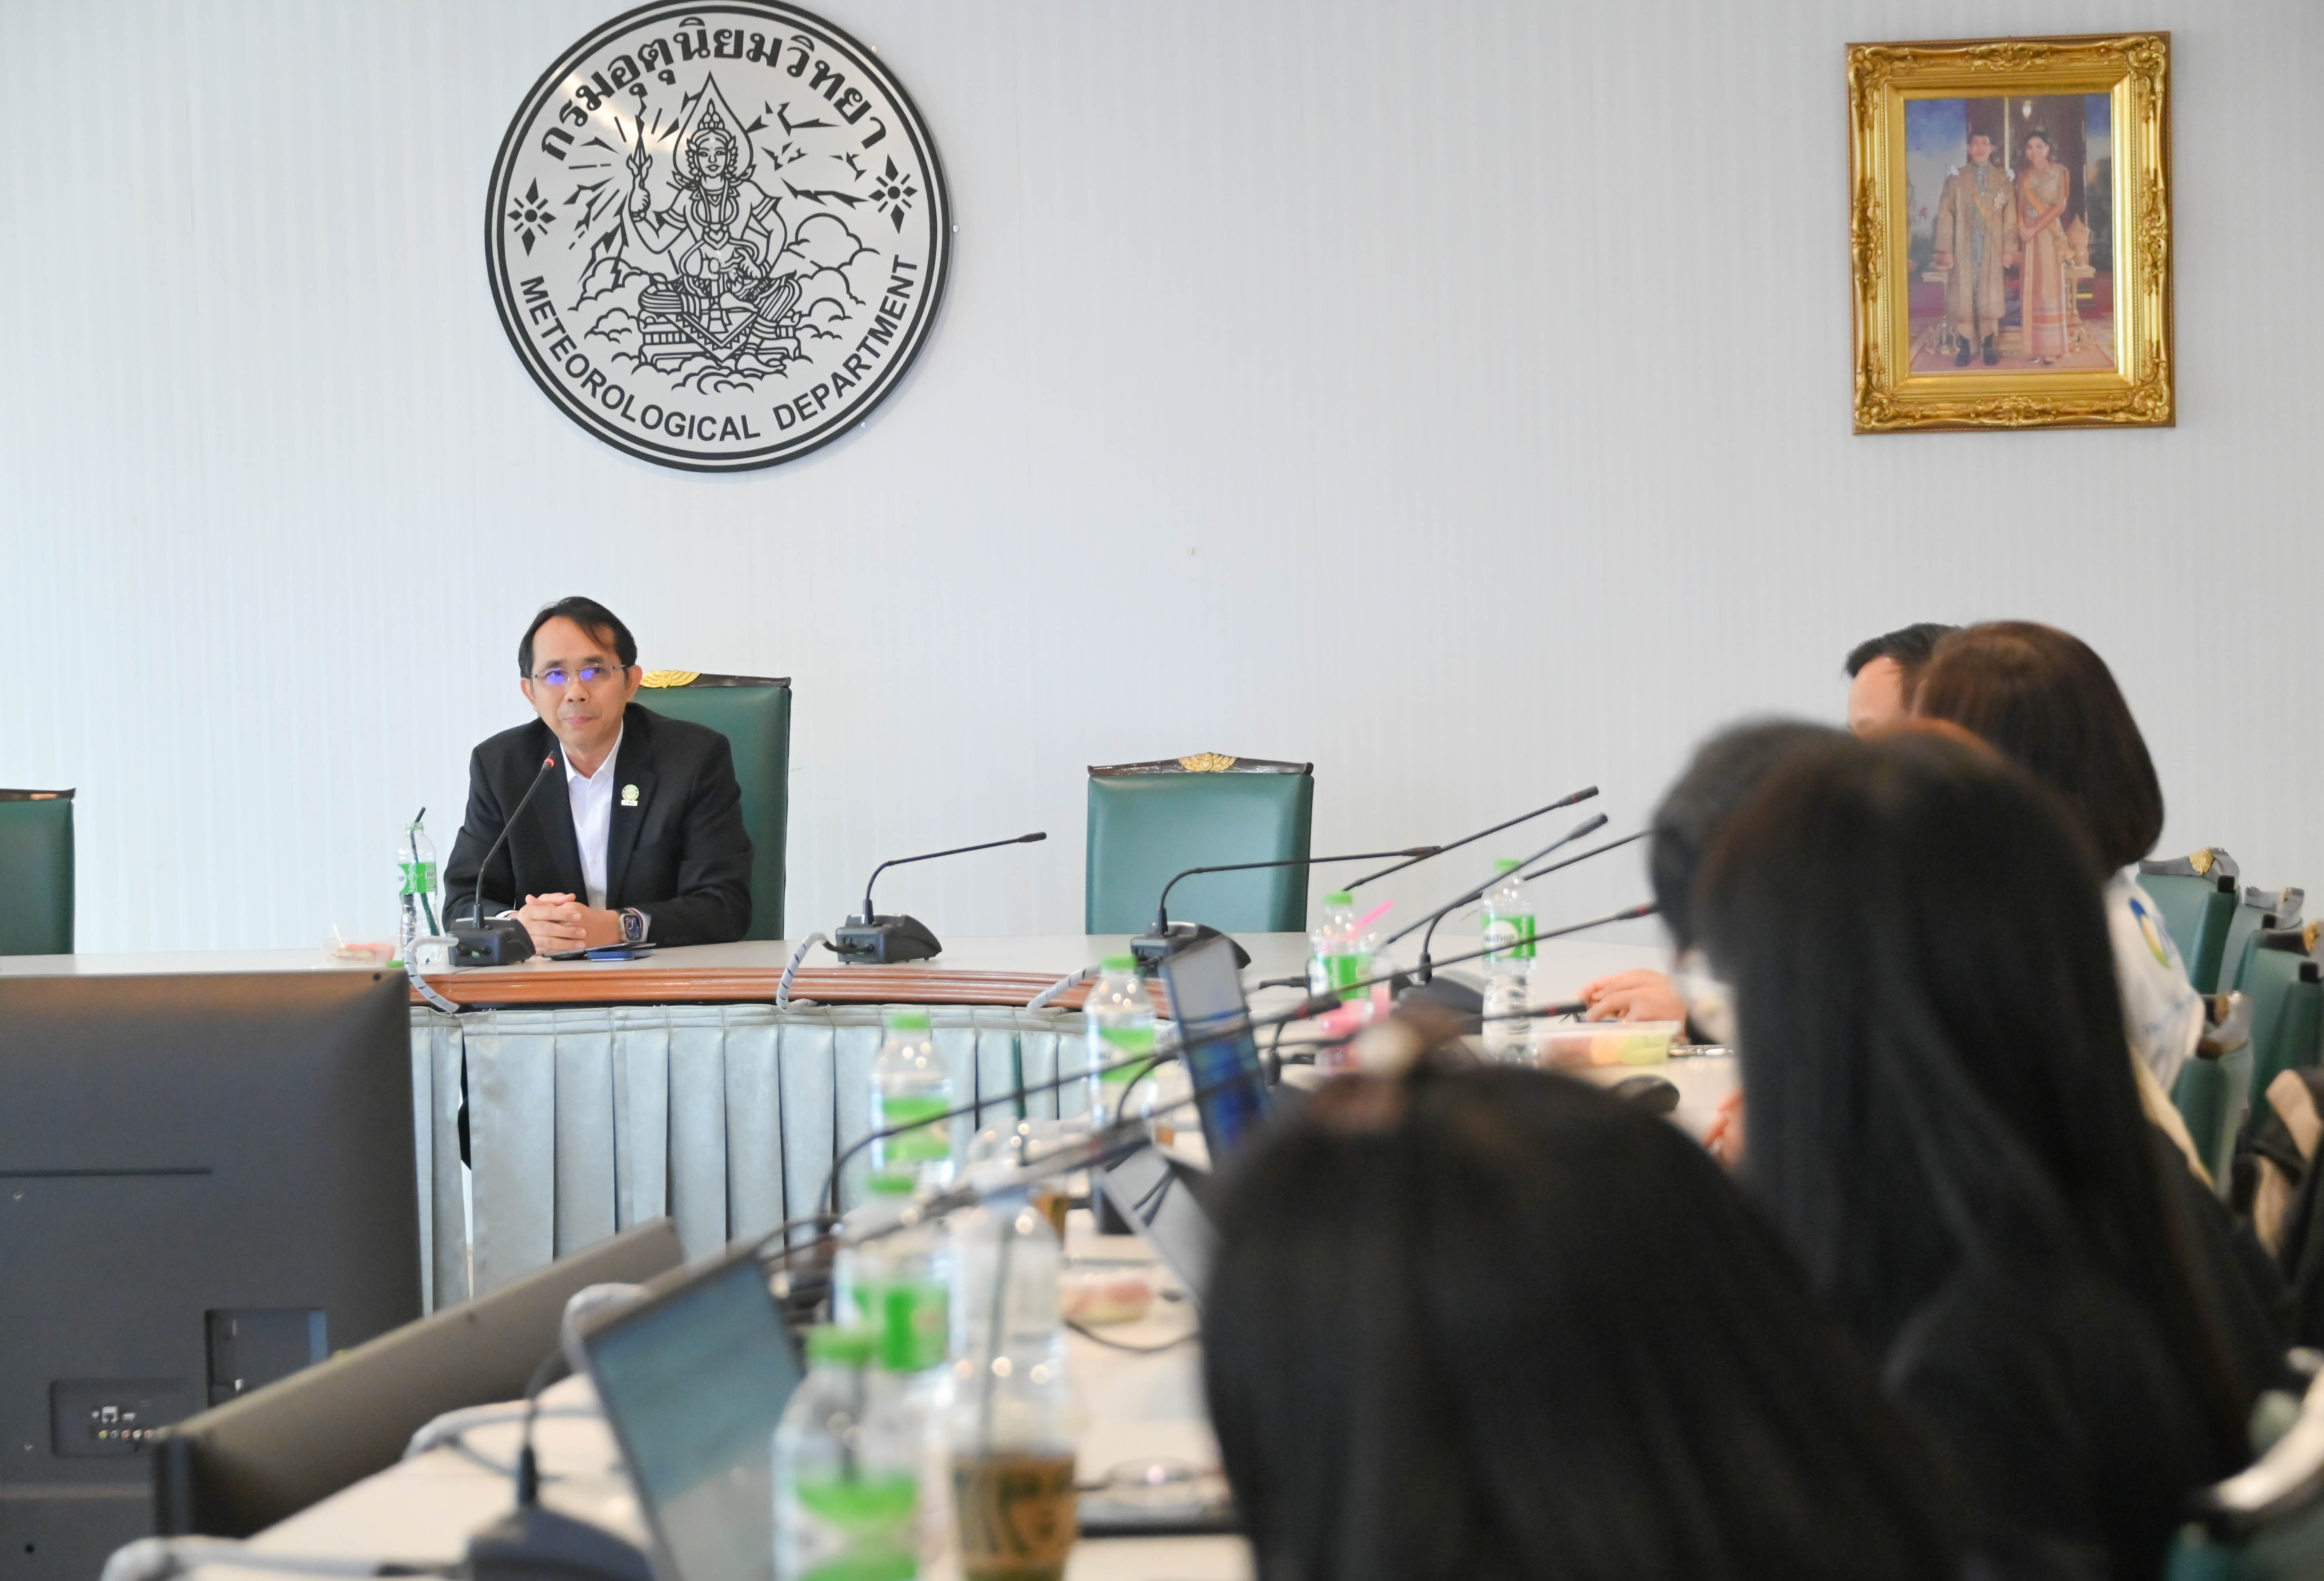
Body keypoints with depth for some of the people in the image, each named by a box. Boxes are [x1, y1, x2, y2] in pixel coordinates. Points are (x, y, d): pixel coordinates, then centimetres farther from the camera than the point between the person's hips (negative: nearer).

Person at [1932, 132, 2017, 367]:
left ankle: (1988, 346, 7)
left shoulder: (2003, 182, 9)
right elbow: (1945, 215, 1)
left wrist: (2009, 248, -3)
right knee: (1963, 294, -3)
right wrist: (1945, 249, -6)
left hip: (1992, 246, 1)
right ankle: (1966, 346, 2)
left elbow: (2010, 217, 6)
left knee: (1989, 295, 0)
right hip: (1964, 246, 0)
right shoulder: (1956, 180, 6)